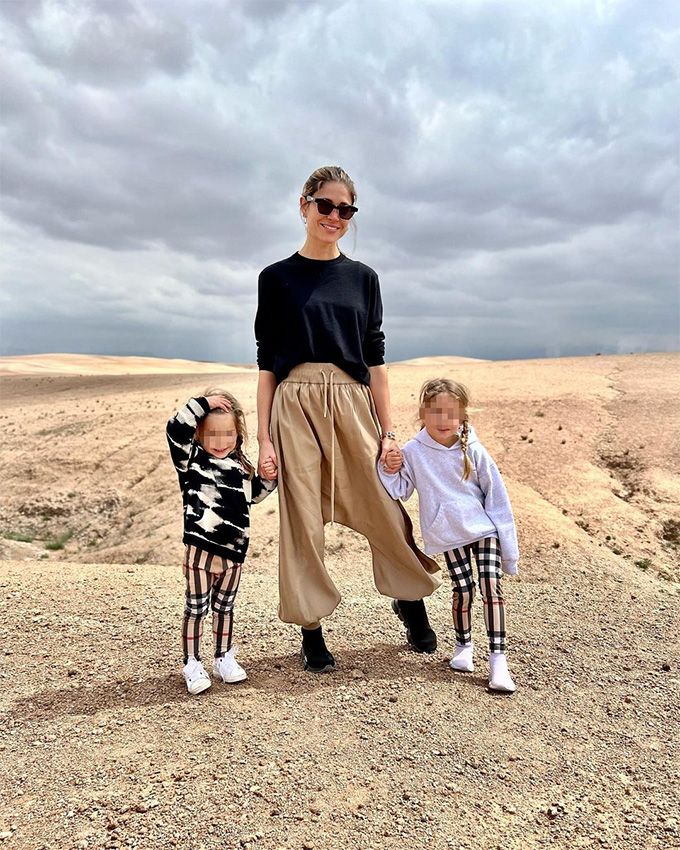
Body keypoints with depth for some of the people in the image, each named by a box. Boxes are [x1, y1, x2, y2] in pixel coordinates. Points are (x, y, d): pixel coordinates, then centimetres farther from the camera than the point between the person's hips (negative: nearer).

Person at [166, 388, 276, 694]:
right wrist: (204, 402, -24)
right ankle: (192, 664, 19)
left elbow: (251, 496, 21)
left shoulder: (241, 465, 9)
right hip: (200, 547, -5)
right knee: (196, 607, 6)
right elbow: (176, 429, -23)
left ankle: (224, 658, 32)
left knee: (224, 606, 18)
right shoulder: (191, 458, -6)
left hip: (234, 550, 5)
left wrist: (267, 479, 3)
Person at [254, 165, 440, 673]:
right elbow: (267, 364, 5)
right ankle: (312, 632, 20)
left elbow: (375, 359, 10)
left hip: (354, 406, 2)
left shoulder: (363, 278, 12)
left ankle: (413, 601, 32)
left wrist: (388, 430, 4)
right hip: (296, 407, -1)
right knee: (302, 521, 3)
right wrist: (264, 438, -1)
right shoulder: (277, 278, 6)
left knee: (385, 512, 5)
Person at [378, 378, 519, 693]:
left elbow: (497, 497, -4)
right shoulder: (413, 452, -8)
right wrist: (390, 470, -18)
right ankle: (463, 646, 26)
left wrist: (508, 546, -2)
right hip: (448, 535, 1)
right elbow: (399, 491, 4)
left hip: (483, 528, 0)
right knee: (463, 590, 1)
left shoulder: (473, 451, -10)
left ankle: (498, 658, -4)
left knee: (491, 586, -9)